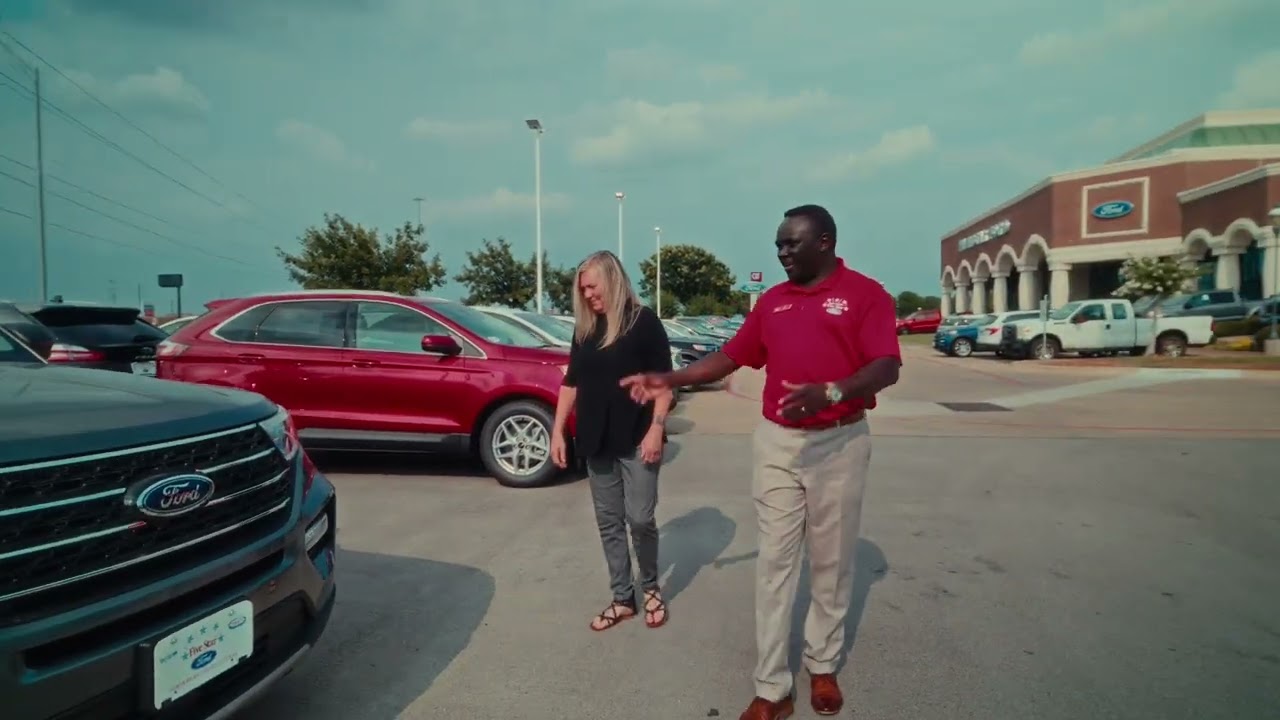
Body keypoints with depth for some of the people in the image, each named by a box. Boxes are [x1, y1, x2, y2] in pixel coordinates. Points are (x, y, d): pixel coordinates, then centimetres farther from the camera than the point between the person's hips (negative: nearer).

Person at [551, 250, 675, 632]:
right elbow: (571, 382, 13)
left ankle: (651, 588, 24)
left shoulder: (644, 321, -6)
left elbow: (662, 380, -8)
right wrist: (558, 431, 8)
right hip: (596, 442, 5)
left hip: (636, 439, -5)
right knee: (609, 522, 10)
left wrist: (656, 429, -16)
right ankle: (622, 598, 23)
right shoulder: (584, 327, 10)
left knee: (640, 518, -2)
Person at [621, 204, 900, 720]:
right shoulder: (771, 301, 9)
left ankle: (823, 666, 32)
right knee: (773, 564, 4)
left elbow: (887, 368, -15)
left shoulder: (865, 293, -4)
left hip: (839, 444, -3)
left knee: (831, 563, 11)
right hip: (776, 443, 3)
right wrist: (669, 380, -1)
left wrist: (828, 392, -31)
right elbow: (731, 357, 10)